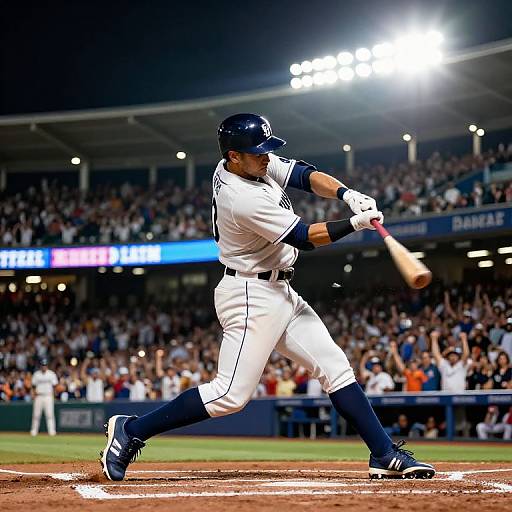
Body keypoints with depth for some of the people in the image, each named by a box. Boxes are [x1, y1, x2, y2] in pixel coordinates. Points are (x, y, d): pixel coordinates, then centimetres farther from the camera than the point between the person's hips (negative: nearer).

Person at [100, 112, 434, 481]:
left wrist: (347, 194, -15)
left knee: (336, 367, 6)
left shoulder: (259, 163, 3)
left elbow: (307, 176, 3)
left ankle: (386, 455, 8)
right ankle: (131, 431, -2)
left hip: (280, 293, 10)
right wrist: (356, 223, -14)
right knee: (231, 395, -11)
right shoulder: (244, 200, -24)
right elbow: (305, 238, -18)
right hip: (252, 297, -10)